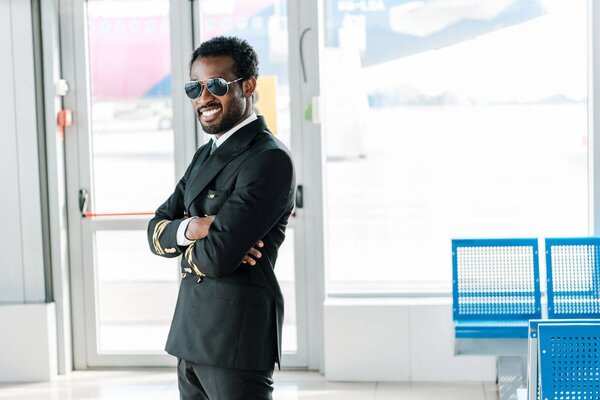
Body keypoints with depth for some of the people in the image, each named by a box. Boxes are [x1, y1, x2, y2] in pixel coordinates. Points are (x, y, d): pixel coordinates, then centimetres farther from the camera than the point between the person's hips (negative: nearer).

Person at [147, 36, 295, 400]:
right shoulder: (205, 155, 16)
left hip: (236, 340, -9)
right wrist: (189, 229, -11)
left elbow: (217, 258, -22)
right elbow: (156, 233, 11)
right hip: (190, 335, 9)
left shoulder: (270, 159, -15)